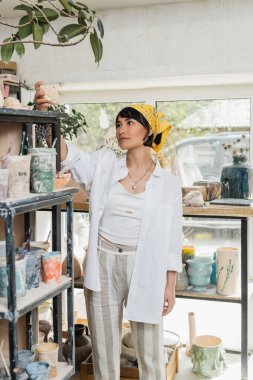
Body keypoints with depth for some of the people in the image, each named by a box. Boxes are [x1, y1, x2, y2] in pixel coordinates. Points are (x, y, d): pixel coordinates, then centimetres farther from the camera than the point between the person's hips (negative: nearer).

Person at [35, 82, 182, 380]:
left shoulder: (168, 183, -3)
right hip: (103, 263, 2)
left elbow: (171, 240, 0)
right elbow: (67, 153, -13)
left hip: (144, 267, -1)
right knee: (103, 347, 15)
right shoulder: (104, 164, 1)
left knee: (149, 351, 11)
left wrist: (170, 287, -1)